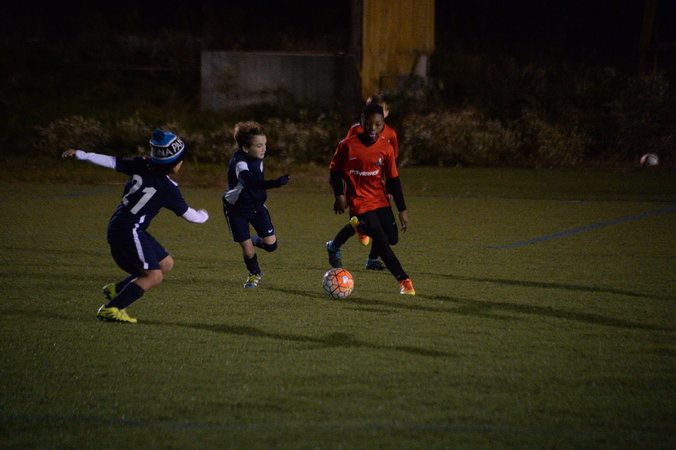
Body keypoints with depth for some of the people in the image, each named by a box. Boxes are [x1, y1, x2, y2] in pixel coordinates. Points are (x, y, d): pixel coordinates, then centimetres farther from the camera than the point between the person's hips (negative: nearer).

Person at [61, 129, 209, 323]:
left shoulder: (140, 165, 3)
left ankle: (117, 289, 19)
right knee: (154, 276, -12)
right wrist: (203, 215, 22)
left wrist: (80, 155, 6)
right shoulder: (168, 189, -11)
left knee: (166, 263, 15)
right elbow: (187, 214, 1)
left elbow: (112, 162, 0)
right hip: (129, 232, -9)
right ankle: (110, 309, -14)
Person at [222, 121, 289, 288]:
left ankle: (254, 241, 29)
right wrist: (276, 183, -60)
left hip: (257, 205, 6)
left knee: (271, 244, -4)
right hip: (236, 209, -6)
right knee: (247, 249, -5)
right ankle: (254, 274, 24)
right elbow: (251, 183, -48)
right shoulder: (239, 163, -31)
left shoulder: (258, 158, -6)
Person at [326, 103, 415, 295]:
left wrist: (402, 210, 1)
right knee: (381, 242, -13)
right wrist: (339, 195, -12)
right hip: (358, 199, -5)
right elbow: (335, 171, 0)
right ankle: (404, 281, -5)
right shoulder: (348, 145, -11)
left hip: (380, 198, 5)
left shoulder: (386, 148, -2)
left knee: (392, 238, -1)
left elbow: (393, 180, 3)